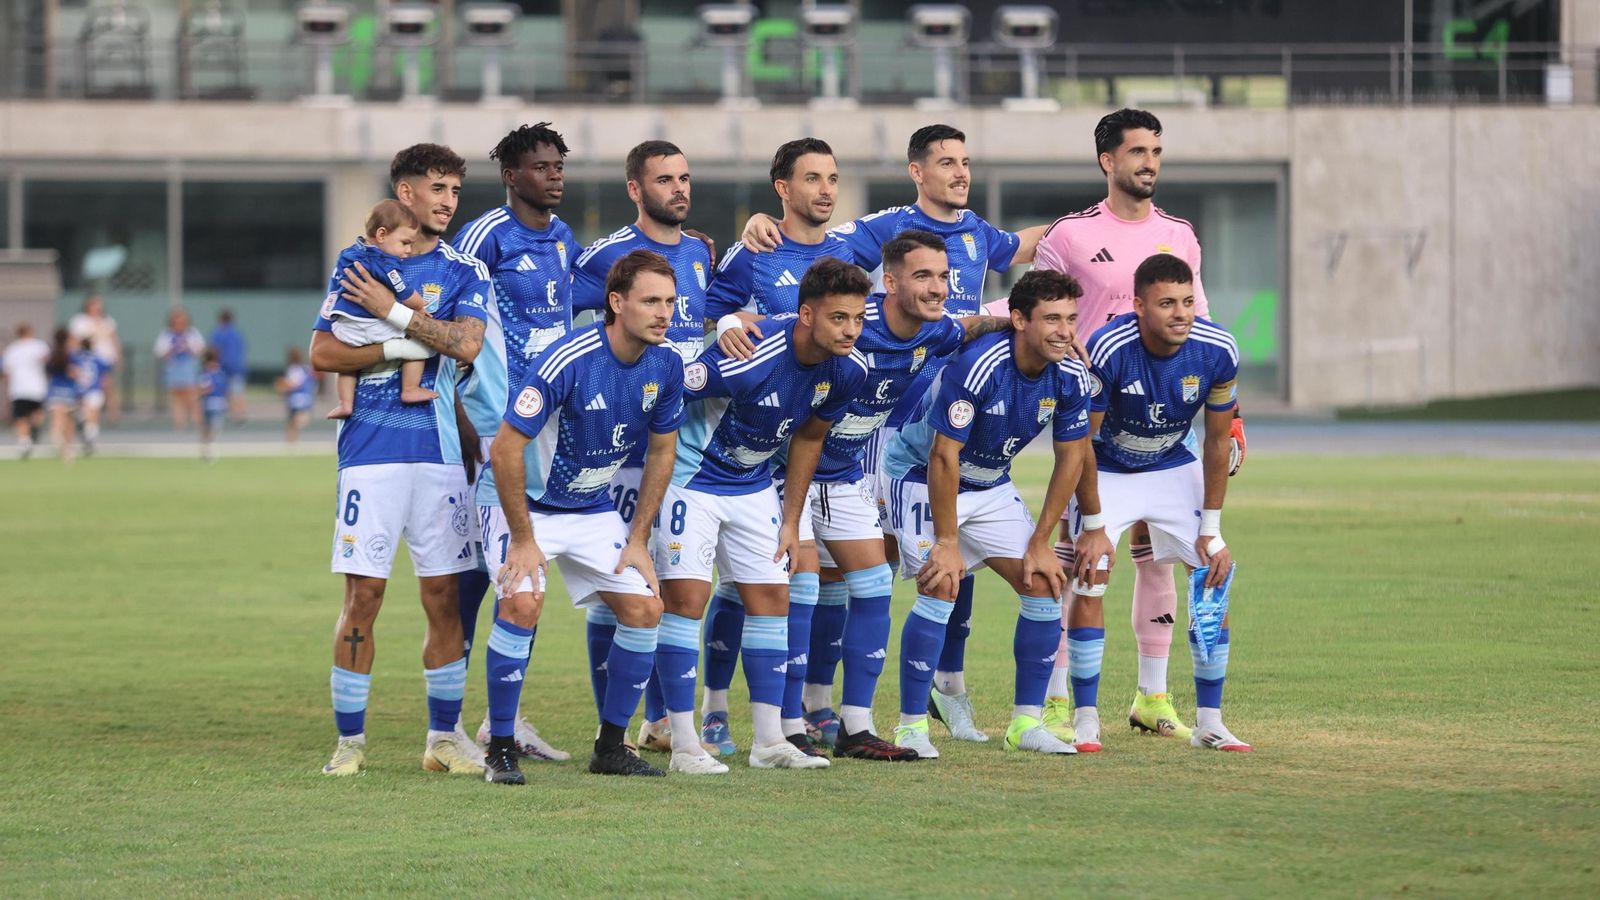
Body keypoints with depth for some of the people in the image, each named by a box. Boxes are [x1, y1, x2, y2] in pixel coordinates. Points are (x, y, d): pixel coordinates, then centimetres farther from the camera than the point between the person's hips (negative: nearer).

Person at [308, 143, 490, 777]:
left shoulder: (465, 272, 9)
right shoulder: (357, 268, 7)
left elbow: (467, 344, -9)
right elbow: (322, 354, -2)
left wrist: (393, 312, -10)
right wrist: (404, 348, -10)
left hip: (440, 450, 1)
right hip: (371, 447, -1)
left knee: (444, 596, 3)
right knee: (363, 595, -4)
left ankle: (445, 738, 12)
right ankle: (350, 741, 3)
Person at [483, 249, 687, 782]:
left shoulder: (666, 367, -9)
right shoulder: (568, 361, -29)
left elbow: (662, 451, 6)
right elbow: (505, 449, -26)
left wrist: (638, 539, 3)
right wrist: (523, 540, -22)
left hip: (593, 508, 6)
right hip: (524, 503, -6)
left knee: (643, 609, -4)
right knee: (522, 601, -27)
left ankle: (611, 748, 9)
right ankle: (500, 749, -14)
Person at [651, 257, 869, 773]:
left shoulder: (848, 371, -11)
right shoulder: (750, 358, -33)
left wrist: (791, 521, 9)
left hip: (753, 487, 7)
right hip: (693, 479, -7)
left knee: (771, 597, 5)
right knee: (686, 596, -13)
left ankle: (770, 740, 12)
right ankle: (684, 744, -9)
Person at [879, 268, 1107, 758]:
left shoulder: (1070, 376, -13)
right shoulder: (976, 366, -32)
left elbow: (1071, 457, -1)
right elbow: (943, 458, -28)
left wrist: (1040, 543, -3)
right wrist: (947, 543, -23)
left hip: (990, 484, 7)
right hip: (921, 474, -7)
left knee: (1044, 586, -2)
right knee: (941, 587, -21)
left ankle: (1026, 721, 7)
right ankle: (911, 726, -11)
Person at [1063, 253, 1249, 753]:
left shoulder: (1218, 351, -23)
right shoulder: (1107, 350, -32)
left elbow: (1218, 440, -9)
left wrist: (1211, 531, -8)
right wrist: (1093, 527, -19)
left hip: (1174, 468, 3)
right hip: (1105, 471, -3)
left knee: (1215, 579, -8)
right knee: (1089, 581, -17)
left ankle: (1209, 721, 1)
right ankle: (1085, 719, -6)